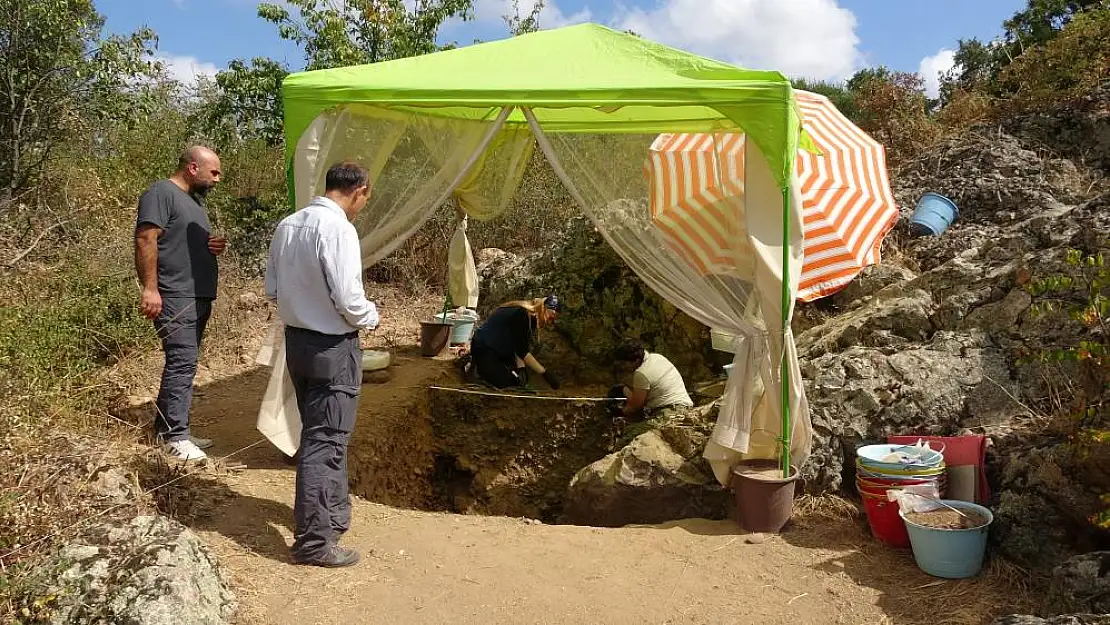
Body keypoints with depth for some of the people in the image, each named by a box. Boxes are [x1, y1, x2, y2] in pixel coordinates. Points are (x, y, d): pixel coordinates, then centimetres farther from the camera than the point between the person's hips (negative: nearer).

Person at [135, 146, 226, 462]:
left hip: (199, 296, 10)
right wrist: (149, 288, -23)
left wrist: (214, 247, 8)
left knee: (183, 364, 12)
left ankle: (166, 429, 19)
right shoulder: (161, 193, -8)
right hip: (175, 297, -10)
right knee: (182, 363, -12)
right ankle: (175, 436, -8)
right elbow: (146, 240, -17)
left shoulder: (195, 199, 21)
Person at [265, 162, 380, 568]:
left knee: (318, 432, 22)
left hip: (297, 340, 8)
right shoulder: (338, 228, -20)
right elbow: (347, 298, -23)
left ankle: (332, 510, 39)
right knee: (325, 441, -1)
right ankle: (314, 541, 5)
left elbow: (271, 289, 10)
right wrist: (371, 316, -4)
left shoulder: (287, 225, 4)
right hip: (332, 348, -8)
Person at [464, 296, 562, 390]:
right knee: (503, 382, -21)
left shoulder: (531, 318, -1)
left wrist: (521, 367, -19)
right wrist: (544, 372, -31)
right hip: (484, 349, -9)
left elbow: (522, 347, -2)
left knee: (521, 380, -2)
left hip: (503, 350, 9)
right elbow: (521, 350, -30)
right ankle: (473, 367, 1)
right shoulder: (520, 315, -29)